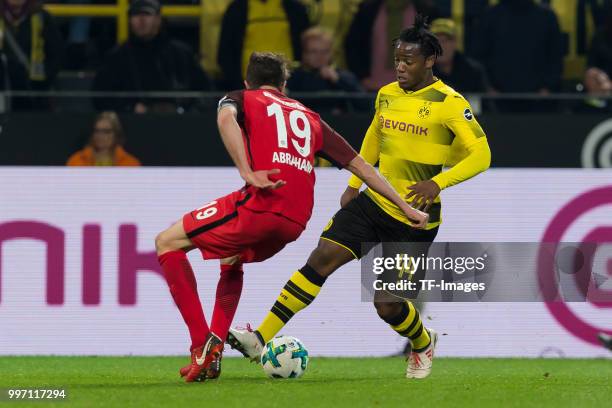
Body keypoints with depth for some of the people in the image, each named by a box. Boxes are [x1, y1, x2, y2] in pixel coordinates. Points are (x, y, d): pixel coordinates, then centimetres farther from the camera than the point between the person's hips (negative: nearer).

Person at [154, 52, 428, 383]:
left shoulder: (241, 98, 16)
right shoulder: (309, 118, 29)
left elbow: (226, 118, -10)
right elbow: (359, 165, 28)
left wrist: (247, 173, -20)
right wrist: (405, 208, 32)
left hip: (260, 204, -6)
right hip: (296, 222, 6)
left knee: (168, 242, 8)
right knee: (232, 260, 34)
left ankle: (202, 344, -5)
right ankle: (214, 354, 20)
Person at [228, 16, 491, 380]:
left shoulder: (449, 104, -14)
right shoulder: (387, 95, 7)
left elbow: (481, 155, -16)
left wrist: (437, 183, -27)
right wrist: (354, 183, 19)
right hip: (375, 202, 5)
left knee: (386, 305, -1)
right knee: (323, 258, -15)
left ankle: (423, 343, 35)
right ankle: (261, 338, -19)